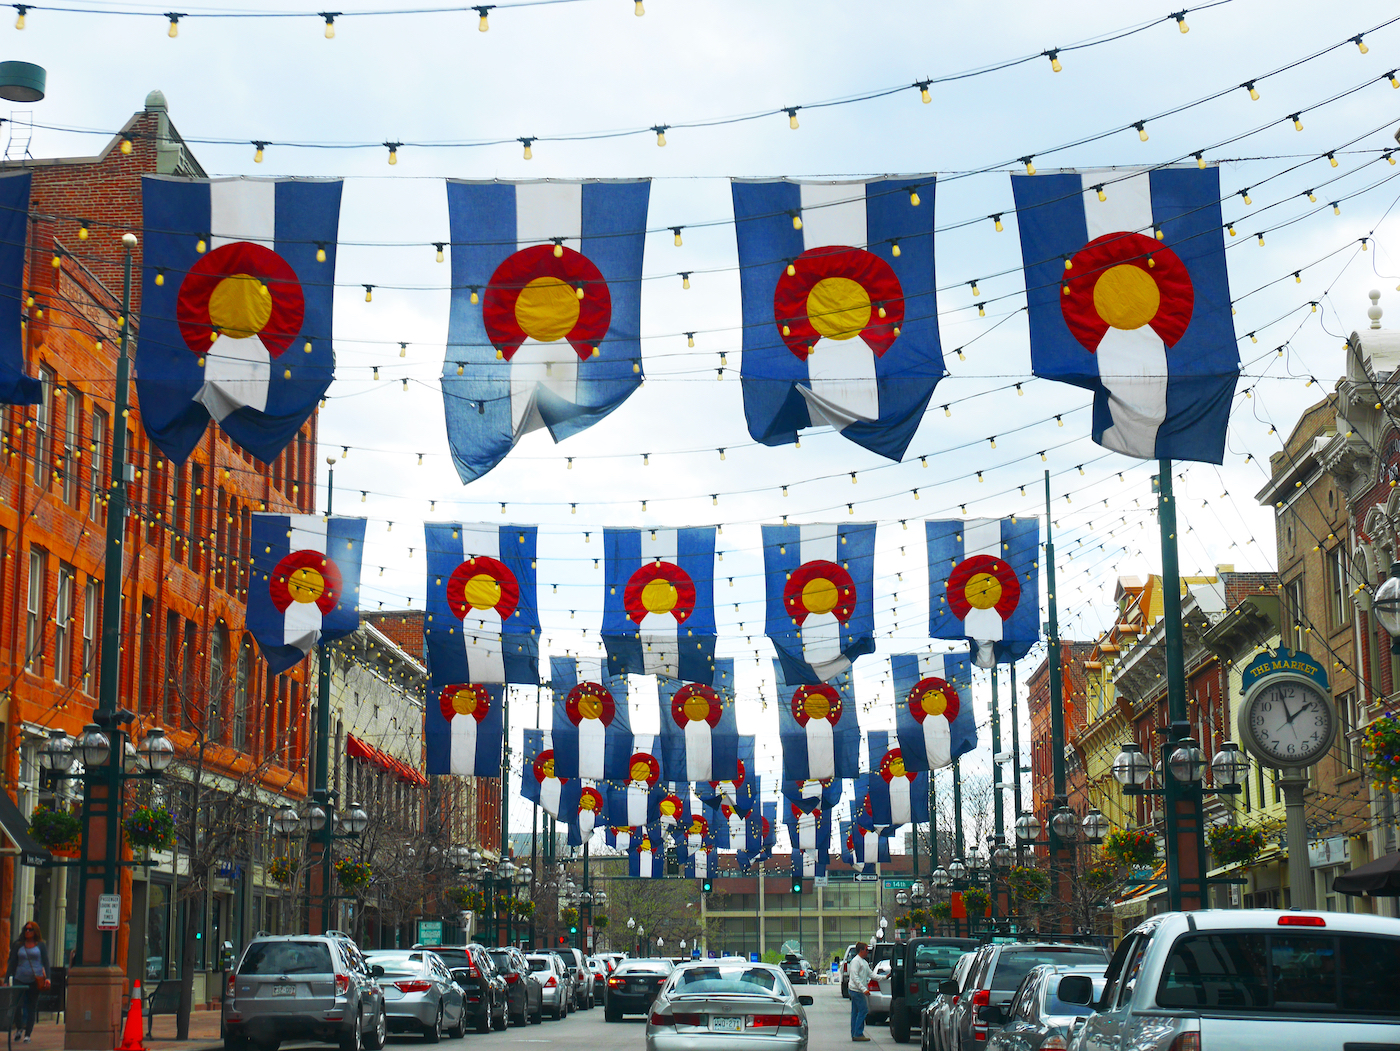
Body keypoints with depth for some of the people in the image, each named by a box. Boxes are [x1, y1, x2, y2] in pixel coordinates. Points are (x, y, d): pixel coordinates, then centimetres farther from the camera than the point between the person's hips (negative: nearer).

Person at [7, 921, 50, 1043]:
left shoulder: (41, 945, 7)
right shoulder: (18, 945, 10)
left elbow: (46, 962, 5)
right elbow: (12, 963, 11)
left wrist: (47, 978, -9)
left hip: (35, 981, -1)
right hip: (20, 980, 1)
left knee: (31, 1008, 1)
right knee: (17, 1004, -11)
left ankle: (28, 1034, 9)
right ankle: (19, 1028, 13)